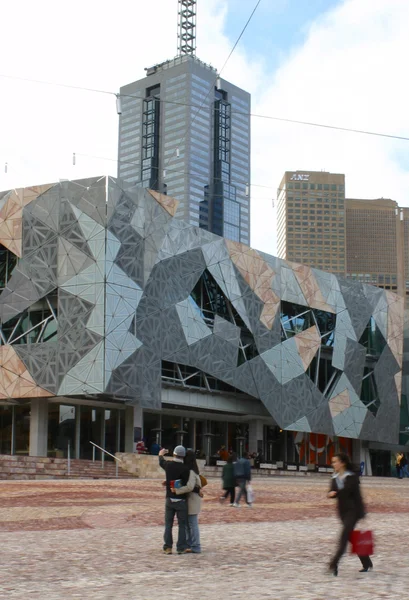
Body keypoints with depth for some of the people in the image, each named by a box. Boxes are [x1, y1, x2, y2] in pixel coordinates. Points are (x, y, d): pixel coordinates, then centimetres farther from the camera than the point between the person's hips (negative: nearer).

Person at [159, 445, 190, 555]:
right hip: (181, 500, -3)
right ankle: (181, 548, 4)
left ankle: (167, 547, 9)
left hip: (169, 499, 3)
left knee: (168, 524, 10)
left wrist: (161, 454, 45)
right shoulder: (185, 469, -14)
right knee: (182, 525, 5)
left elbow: (161, 462, 23)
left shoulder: (168, 465, -1)